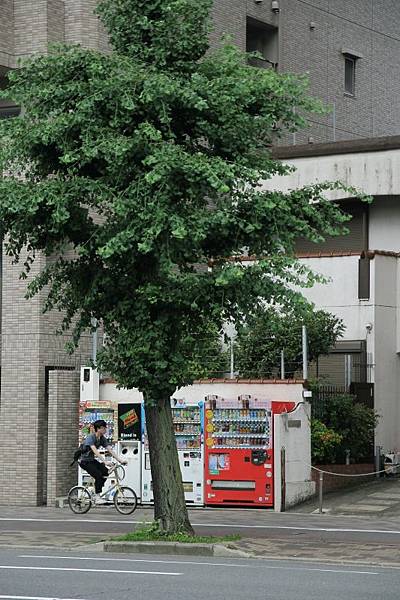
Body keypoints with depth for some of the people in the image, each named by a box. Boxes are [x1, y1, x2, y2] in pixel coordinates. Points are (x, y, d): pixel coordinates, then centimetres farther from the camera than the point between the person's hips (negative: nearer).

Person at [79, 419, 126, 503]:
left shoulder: (102, 439, 0)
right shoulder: (90, 437, -23)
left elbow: (110, 450, -4)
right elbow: (95, 451, -35)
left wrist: (120, 460, -15)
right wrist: (105, 462, -44)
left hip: (92, 460, 8)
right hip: (85, 461, -8)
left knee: (106, 472, -12)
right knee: (98, 475, -26)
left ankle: (96, 494, 0)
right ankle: (97, 496, -14)